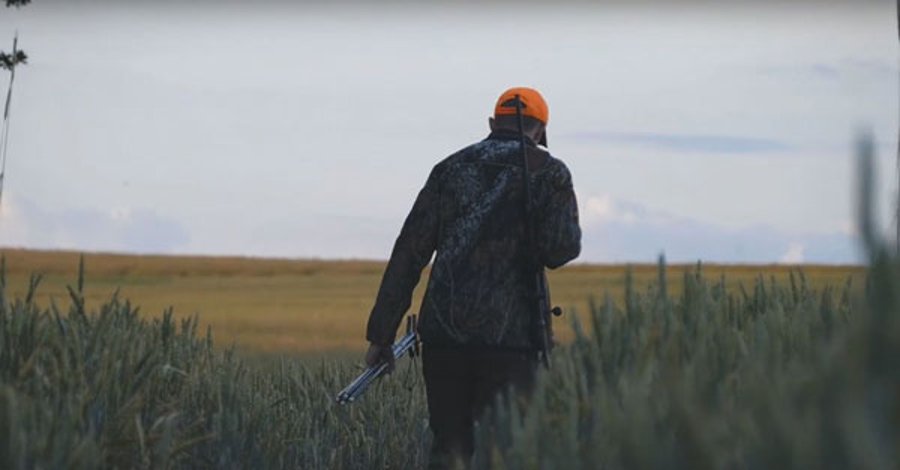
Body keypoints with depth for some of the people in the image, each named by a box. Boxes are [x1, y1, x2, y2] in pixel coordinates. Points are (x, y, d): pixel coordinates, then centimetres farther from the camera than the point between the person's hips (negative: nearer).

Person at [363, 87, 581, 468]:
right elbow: (561, 249, -10)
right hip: (508, 334, -3)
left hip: (443, 329, 3)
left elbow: (409, 253, 8)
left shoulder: (450, 168, 13)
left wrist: (382, 333, 9)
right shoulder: (549, 171, 3)